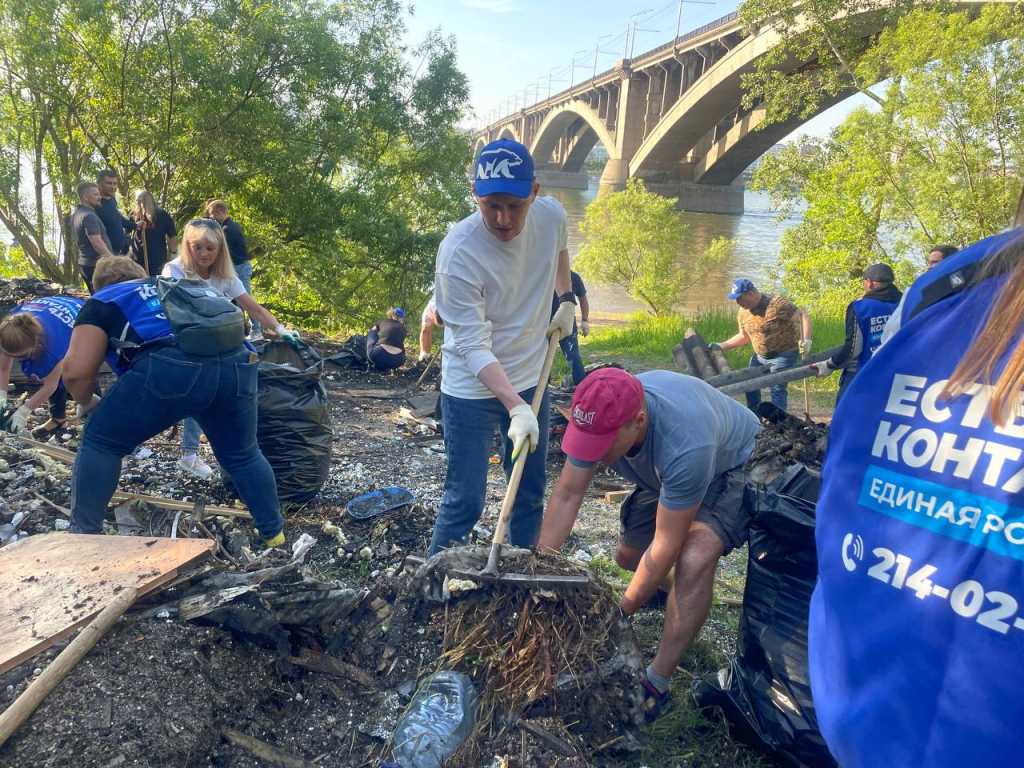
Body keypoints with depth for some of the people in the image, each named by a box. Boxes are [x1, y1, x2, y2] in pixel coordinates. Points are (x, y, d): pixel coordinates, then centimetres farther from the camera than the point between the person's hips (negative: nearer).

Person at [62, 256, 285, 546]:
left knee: (101, 442, 18)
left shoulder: (103, 302, 25)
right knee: (242, 455, 24)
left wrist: (87, 403, 34)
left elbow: (76, 370, 13)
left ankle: (83, 535, 21)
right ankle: (274, 533, 31)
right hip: (235, 364, 5)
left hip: (171, 367, -5)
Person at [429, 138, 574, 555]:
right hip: (471, 389, -5)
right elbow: (474, 347, -28)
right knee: (465, 501, -1)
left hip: (530, 380, 6)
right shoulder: (457, 252, -27)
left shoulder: (552, 215, -10)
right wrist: (516, 408, -37)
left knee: (531, 493, 16)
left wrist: (566, 300, 9)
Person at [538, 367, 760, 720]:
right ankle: (661, 586, 45)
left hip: (734, 465, -6)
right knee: (627, 555, 10)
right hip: (664, 473, 6)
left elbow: (666, 545, -34)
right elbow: (565, 496, -19)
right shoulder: (598, 416, -28)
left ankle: (657, 684, -14)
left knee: (694, 559, -30)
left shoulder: (685, 444, -45)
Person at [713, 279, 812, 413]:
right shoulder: (742, 312, 0)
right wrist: (721, 346, 8)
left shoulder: (776, 304, -23)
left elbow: (803, 316, -24)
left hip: (783, 355, -7)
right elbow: (744, 337, 14)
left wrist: (806, 340, -38)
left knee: (777, 390, -9)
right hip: (760, 356, 7)